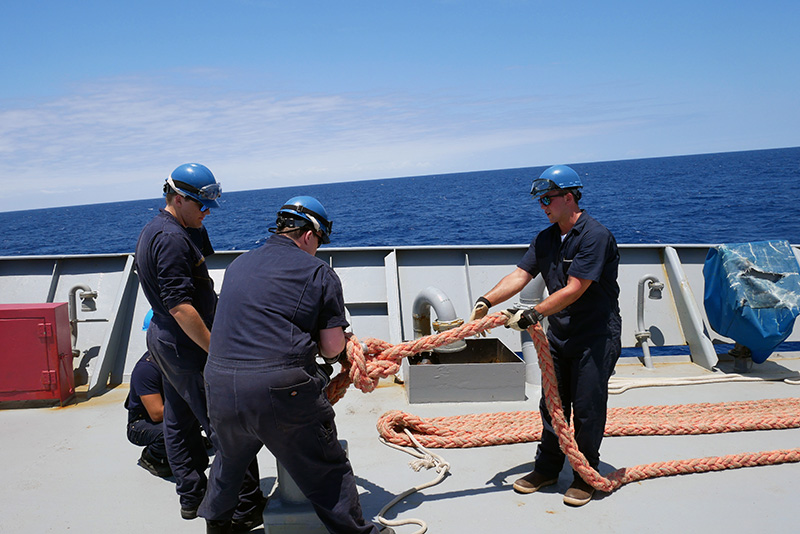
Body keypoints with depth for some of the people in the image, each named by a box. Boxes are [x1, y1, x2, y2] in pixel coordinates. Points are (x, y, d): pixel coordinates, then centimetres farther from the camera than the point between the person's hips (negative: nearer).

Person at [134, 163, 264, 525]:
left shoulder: (152, 231, 13)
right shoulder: (173, 239, -21)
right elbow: (180, 306, -26)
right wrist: (217, 350, -24)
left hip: (163, 338, 11)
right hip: (186, 345, -11)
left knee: (180, 422, 18)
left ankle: (192, 497, 31)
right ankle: (247, 506, 5)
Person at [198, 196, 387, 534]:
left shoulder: (238, 265, 15)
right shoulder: (319, 272, -1)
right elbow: (333, 349, -4)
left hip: (221, 388, 6)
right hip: (282, 392, -6)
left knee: (228, 464, 32)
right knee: (327, 475, 9)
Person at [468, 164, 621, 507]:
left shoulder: (595, 236, -18)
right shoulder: (545, 239, 6)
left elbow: (574, 290, -24)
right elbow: (520, 275, -2)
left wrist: (532, 315, -25)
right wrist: (486, 302, -16)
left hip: (596, 336, -7)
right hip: (558, 334, 7)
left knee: (587, 408, 2)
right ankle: (547, 468, 30)